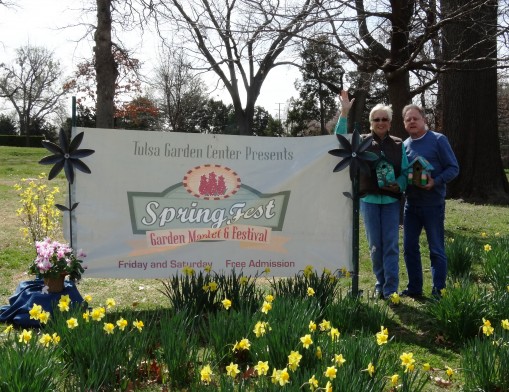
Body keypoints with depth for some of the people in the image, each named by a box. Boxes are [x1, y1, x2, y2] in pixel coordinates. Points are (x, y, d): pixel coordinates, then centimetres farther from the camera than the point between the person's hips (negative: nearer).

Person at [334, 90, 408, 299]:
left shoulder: (398, 145, 7)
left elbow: (406, 172, 8)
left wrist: (399, 185, -13)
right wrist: (344, 114, -17)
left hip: (391, 200, 0)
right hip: (369, 199, 0)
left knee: (391, 244, -2)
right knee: (375, 245, 8)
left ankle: (391, 290, 1)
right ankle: (380, 284, 22)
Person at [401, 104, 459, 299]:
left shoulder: (438, 140, -5)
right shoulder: (404, 145, 9)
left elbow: (453, 168, -7)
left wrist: (435, 182, -22)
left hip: (433, 204, -5)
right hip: (411, 204, 5)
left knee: (436, 250, 3)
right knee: (409, 247, 9)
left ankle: (438, 291, 13)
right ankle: (414, 288, 22)